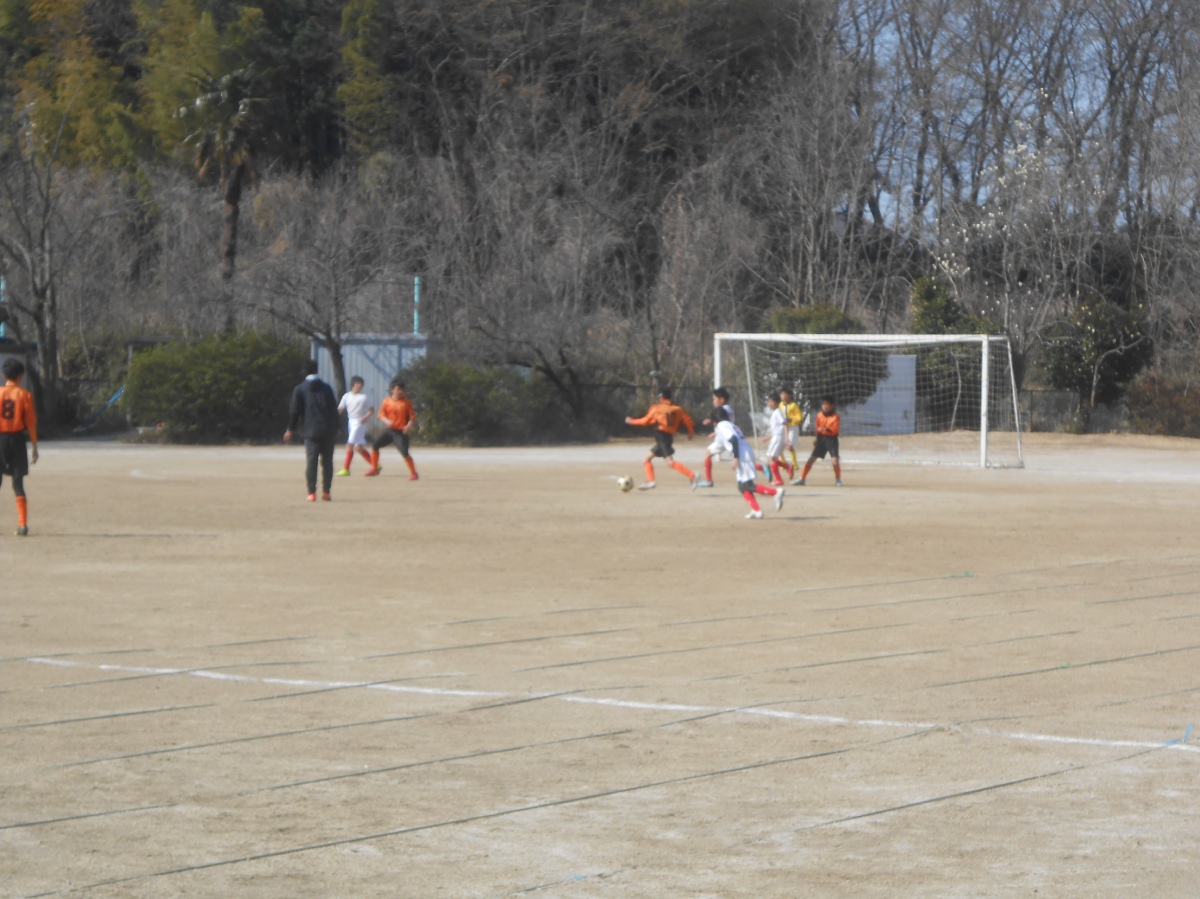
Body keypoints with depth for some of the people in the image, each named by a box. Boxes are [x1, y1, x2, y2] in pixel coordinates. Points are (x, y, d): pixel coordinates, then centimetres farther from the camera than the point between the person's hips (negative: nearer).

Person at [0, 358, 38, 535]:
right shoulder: (25, 395, -3)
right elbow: (30, 423, -4)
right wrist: (34, 447, 3)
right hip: (18, 439, 0)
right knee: (18, 484, 2)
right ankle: (23, 525, -4)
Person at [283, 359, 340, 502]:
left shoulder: (300, 389, 4)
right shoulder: (326, 388, 11)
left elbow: (295, 410, 2)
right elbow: (334, 408, 11)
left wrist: (290, 429, 10)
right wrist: (336, 427, 18)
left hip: (311, 432, -2)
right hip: (329, 431, 2)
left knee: (311, 462, -2)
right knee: (327, 462, 9)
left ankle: (312, 493, -9)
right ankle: (326, 491, 6)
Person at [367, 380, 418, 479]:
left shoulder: (406, 402, -6)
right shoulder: (387, 401, 2)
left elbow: (413, 416, -5)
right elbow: (381, 414, 5)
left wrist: (409, 426, -23)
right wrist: (387, 421, -16)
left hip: (401, 432, -5)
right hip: (390, 430, 5)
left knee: (404, 453, -17)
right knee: (375, 445, 2)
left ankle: (413, 473, -3)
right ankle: (375, 469, 18)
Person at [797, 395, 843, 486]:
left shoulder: (835, 416, -9)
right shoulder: (819, 415, 6)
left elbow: (836, 430, -19)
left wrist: (826, 429, -33)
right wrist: (817, 439, 19)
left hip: (832, 439, -4)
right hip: (821, 438, 4)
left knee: (835, 460, -15)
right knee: (811, 458, 0)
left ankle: (838, 480, 3)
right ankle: (801, 479, 4)